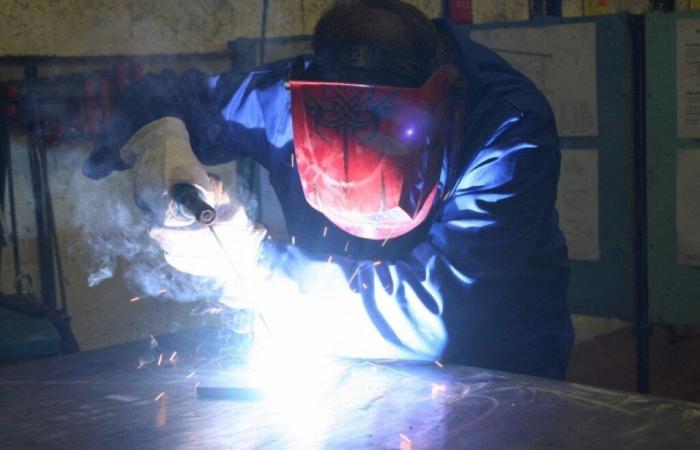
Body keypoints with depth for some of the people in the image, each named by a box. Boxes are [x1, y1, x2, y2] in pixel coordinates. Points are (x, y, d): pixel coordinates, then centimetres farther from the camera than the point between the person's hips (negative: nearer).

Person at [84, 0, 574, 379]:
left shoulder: (511, 129, -26)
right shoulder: (294, 97, -13)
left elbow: (435, 314, -33)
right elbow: (165, 95, 3)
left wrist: (252, 255, -32)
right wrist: (161, 138, -22)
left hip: (498, 378, -4)